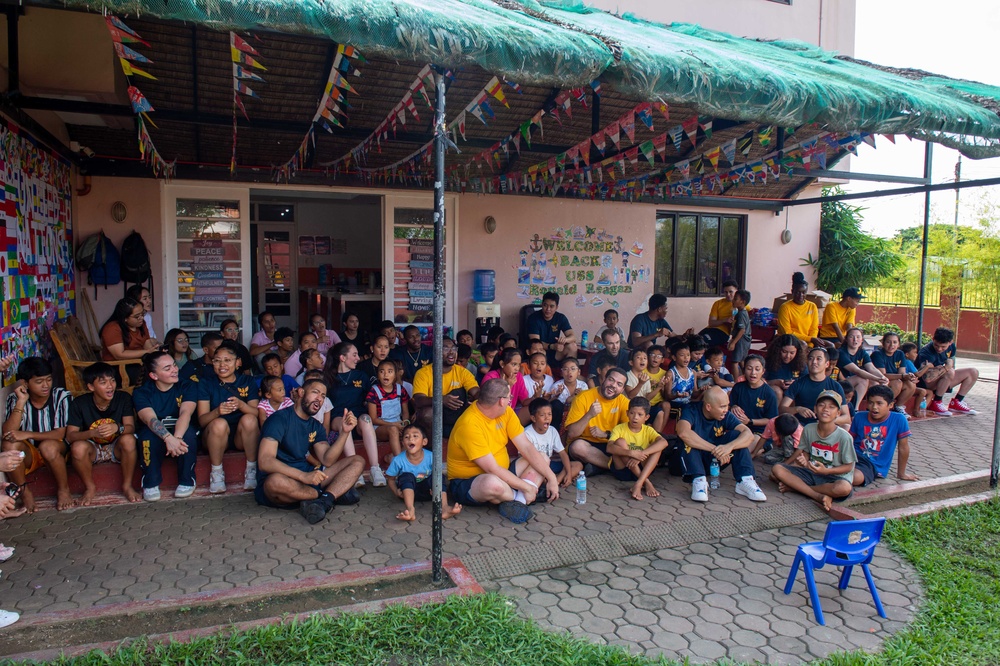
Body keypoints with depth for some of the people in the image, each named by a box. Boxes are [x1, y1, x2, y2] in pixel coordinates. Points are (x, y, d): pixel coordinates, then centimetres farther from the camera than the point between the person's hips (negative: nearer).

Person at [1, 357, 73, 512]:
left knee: (48, 446, -35)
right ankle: (25, 492, -11)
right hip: (28, 453, 2)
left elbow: (61, 433, -16)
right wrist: (21, 402, -25)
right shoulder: (15, 398, -6)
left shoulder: (61, 396, -13)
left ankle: (63, 490, -12)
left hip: (56, 450, -2)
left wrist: (27, 434, -27)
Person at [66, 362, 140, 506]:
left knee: (128, 439, -33)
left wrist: (117, 428, -43)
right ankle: (90, 487, -6)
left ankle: (127, 486, -14)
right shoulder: (79, 403, -12)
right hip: (93, 448, 0)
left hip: (117, 448, 0)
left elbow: (131, 427, -18)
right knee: (78, 447, -33)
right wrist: (94, 432, -39)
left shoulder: (123, 398, -12)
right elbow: (70, 436, -18)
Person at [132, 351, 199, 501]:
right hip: (155, 437, 0)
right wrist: (169, 438, -47)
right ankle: (150, 484, -16)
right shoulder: (141, 392, -8)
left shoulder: (187, 386, -7)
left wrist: (177, 437, -45)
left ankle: (186, 481, -17)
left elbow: (185, 413, -25)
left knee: (189, 431, -34)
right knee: (148, 435, -34)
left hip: (182, 433, 0)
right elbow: (150, 419, -27)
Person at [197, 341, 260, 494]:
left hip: (242, 436, 1)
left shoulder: (248, 382, 5)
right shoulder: (205, 384, 2)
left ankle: (252, 470, -17)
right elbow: (201, 420, -9)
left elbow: (257, 412, -9)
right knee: (219, 423, -33)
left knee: (249, 419, -31)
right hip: (215, 436, 0)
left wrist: (241, 405, -31)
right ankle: (217, 473, -15)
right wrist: (217, 411, -31)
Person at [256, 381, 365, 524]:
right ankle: (337, 493, -18)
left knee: (358, 461, -3)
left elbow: (327, 460, 0)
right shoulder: (280, 418, -10)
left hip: (307, 478, 7)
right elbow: (265, 462, -24)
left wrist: (344, 432, -13)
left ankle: (323, 500, -30)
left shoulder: (316, 426, 14)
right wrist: (303, 476, -35)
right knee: (276, 481, -43)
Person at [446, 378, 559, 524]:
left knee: (543, 459, 4)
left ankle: (517, 500, -20)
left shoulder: (505, 412, -3)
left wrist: (551, 477, -8)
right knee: (494, 483, -42)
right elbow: (492, 470, -27)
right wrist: (526, 487, -20)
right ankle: (520, 500, -7)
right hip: (466, 484, -9)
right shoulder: (469, 425, -27)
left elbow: (526, 447, -2)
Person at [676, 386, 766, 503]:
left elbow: (749, 434, -21)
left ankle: (745, 481, -23)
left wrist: (729, 446, -42)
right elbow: (683, 432, -41)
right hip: (690, 461, -4)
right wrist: (714, 449, -42)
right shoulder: (691, 411, -20)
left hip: (715, 461, 4)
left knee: (736, 435, -17)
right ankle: (699, 480, -35)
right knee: (689, 441, -32)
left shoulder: (725, 416, -8)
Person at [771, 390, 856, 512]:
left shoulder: (844, 437, -12)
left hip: (833, 477, -3)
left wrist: (826, 471, -21)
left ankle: (795, 486, -19)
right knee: (776, 469, -18)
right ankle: (819, 496, -27)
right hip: (811, 472, 3)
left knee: (844, 488, -39)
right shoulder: (808, 429, -1)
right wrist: (804, 461, -13)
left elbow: (848, 467, -7)